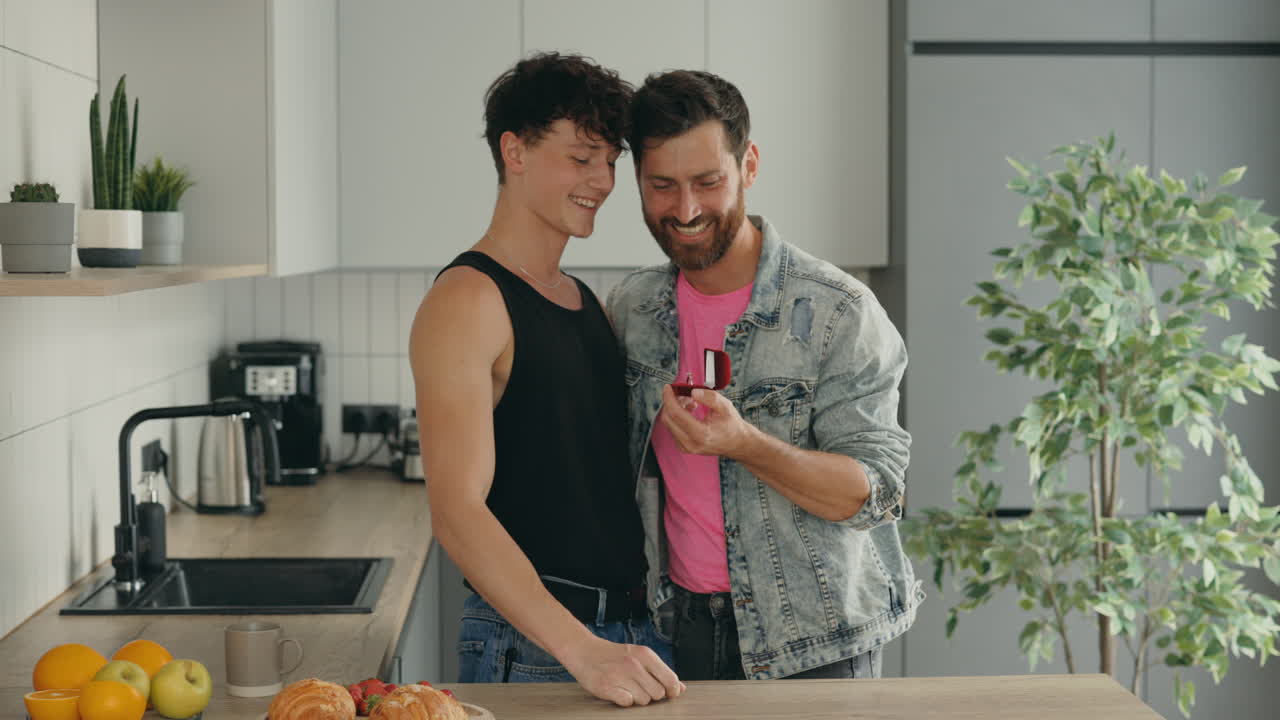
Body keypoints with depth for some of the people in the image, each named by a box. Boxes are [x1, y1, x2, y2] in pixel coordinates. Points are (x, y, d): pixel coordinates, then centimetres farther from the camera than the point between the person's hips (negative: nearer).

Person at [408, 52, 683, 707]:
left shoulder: (586, 301, 14)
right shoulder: (467, 301, -12)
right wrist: (583, 650, -26)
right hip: (530, 646, -7)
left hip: (635, 632, 8)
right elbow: (457, 511, -21)